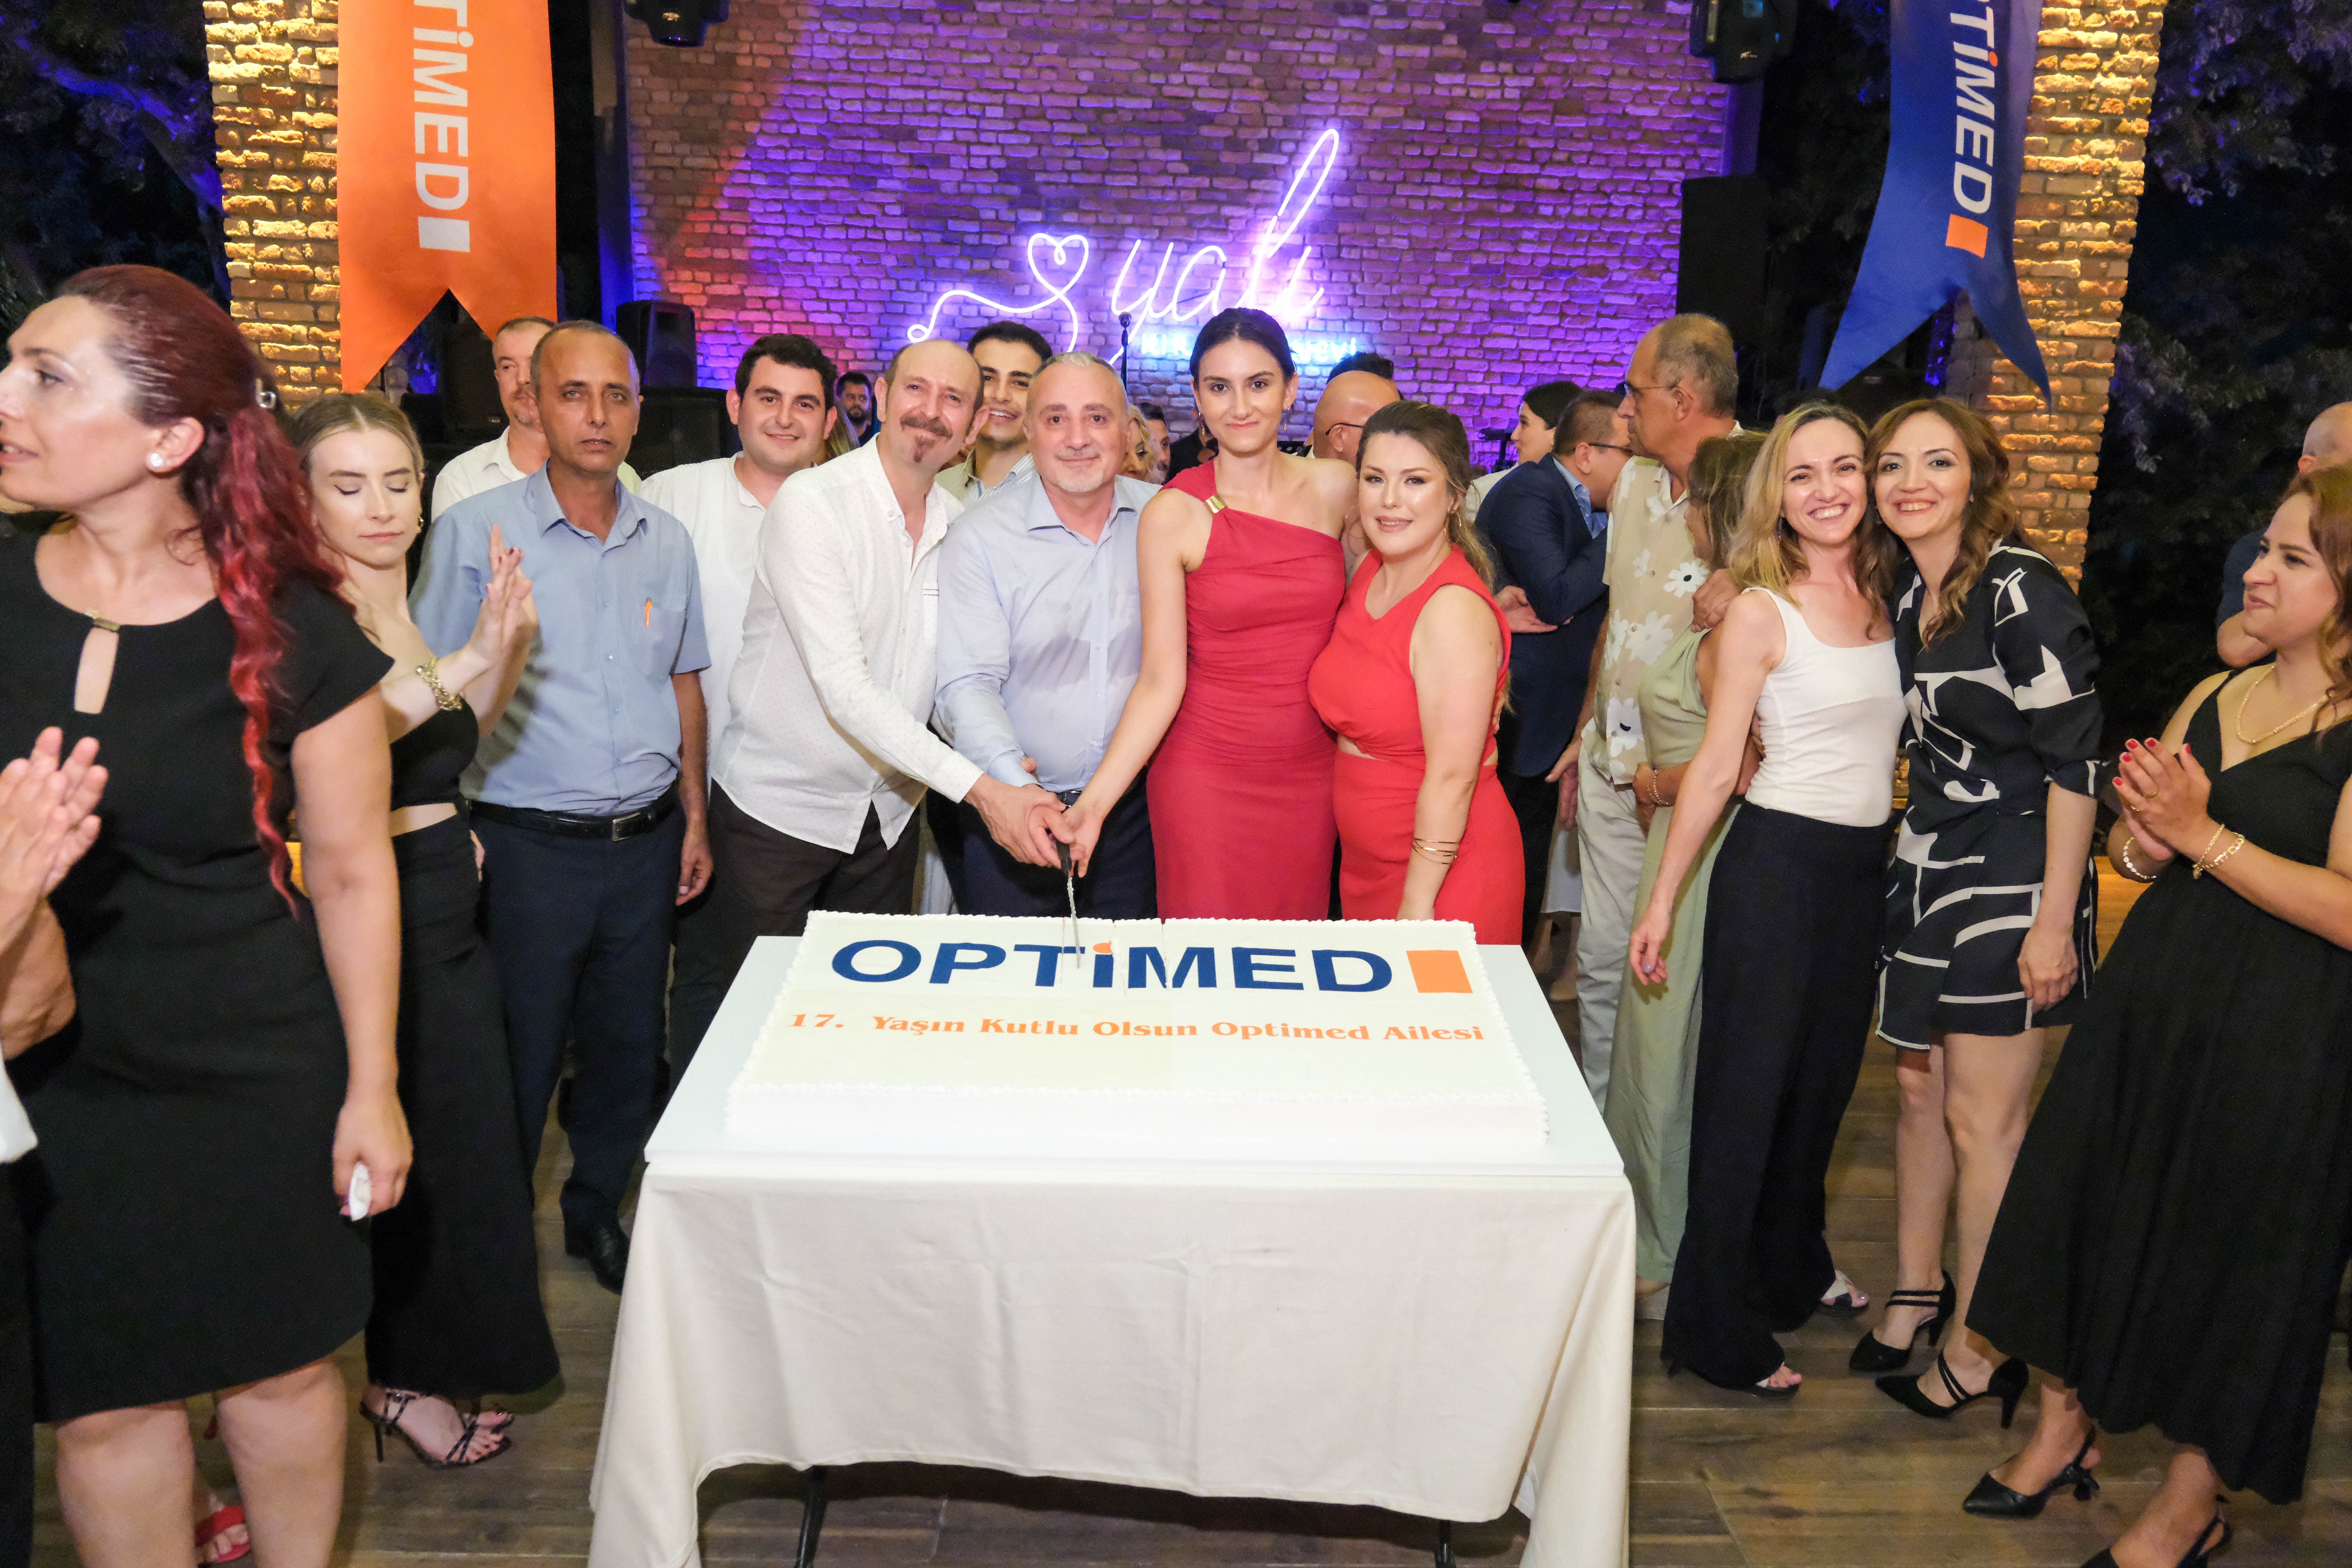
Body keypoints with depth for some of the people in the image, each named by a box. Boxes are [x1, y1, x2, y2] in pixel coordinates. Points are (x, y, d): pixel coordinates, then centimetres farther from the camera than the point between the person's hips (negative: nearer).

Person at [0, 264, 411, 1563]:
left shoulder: (293, 636, -10)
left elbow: (351, 873, -3)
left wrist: (370, 1087, -1)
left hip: (259, 1074, -1)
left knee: (282, 1364, 13)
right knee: (104, 1399, 11)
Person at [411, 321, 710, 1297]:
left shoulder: (667, 541, 7)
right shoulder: (475, 532, -6)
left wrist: (693, 819, 12)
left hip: (646, 842, 4)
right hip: (529, 845, -4)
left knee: (628, 1048, 15)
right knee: (517, 1062, 5)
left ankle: (597, 1212, 36)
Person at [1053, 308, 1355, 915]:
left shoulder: (1334, 488, 1)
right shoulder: (1173, 515, -8)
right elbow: (1161, 680, -10)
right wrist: (1094, 803, -18)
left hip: (1313, 774, 3)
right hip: (1207, 778, -3)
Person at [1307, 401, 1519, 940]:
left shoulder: (1456, 612, -22)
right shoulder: (1368, 572, 2)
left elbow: (1452, 777, -21)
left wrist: (1418, 905, -19)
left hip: (1441, 873, -7)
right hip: (1366, 863, 7)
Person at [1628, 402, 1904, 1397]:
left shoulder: (1885, 599, 7)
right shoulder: (1760, 612, -10)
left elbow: (1886, 740, 16)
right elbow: (1715, 769, -9)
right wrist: (1661, 901, -8)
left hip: (1867, 866, 6)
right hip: (1778, 863, -6)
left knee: (1824, 1077, 19)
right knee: (1747, 1088, 1)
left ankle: (1792, 1269, 39)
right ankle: (1717, 1328, 13)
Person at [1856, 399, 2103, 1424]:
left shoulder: (2021, 589, -17)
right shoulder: (1904, 593, 7)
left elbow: (2074, 760, -18)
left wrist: (2055, 920, -19)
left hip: (2013, 876, -7)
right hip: (1927, 866, 8)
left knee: (1983, 1115, 0)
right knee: (1918, 1083, 16)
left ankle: (1981, 1345, 16)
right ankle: (1917, 1289, 33)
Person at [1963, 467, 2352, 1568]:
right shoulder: (2214, 698, 8)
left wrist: (2203, 835, -22)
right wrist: (2140, 836, -8)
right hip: (2151, 993, 7)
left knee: (2229, 1254, 7)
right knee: (2089, 1203, 13)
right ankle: (2066, 1425, 35)